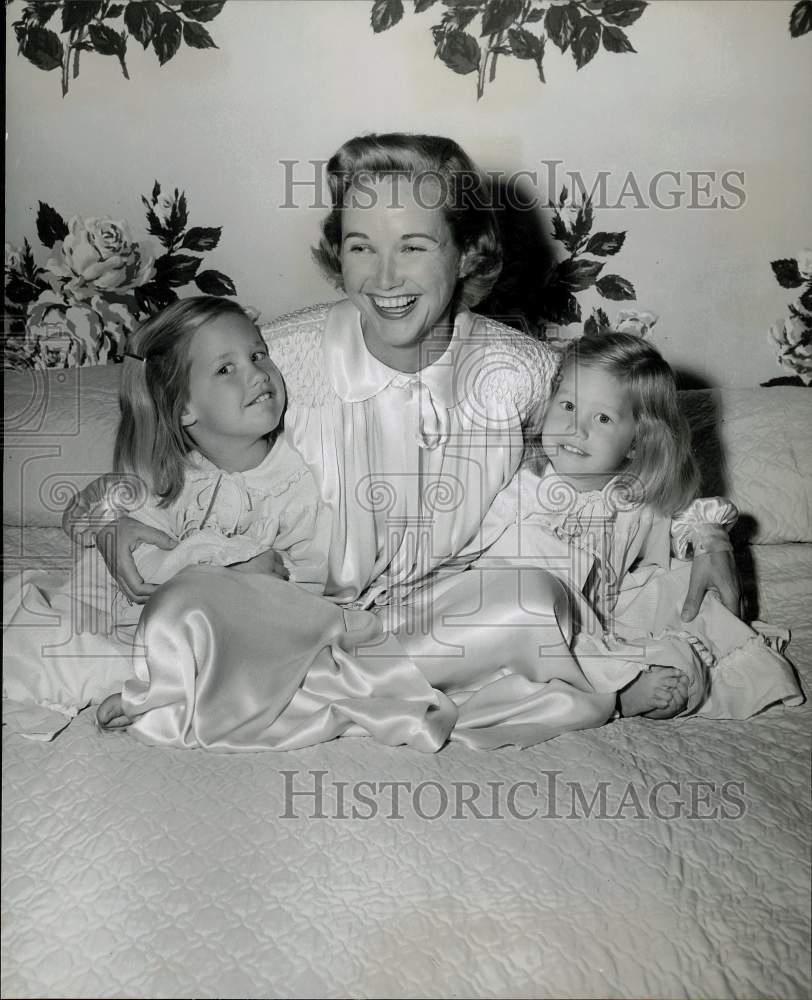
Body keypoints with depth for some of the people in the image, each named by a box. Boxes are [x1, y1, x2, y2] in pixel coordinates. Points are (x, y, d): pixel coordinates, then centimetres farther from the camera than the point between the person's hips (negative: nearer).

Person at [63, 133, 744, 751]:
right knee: (179, 615, -29)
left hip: (455, 615, 2)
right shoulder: (280, 358, -12)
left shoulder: (518, 370, -8)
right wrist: (117, 521, -19)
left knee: (536, 601, -31)